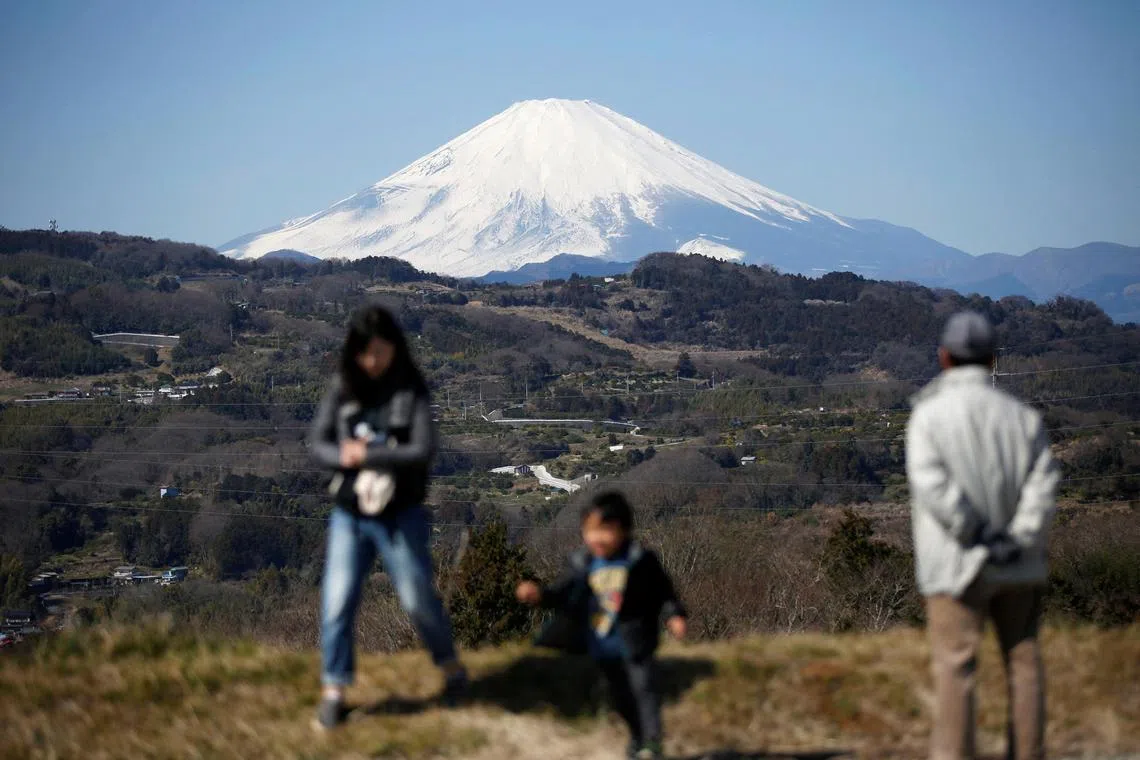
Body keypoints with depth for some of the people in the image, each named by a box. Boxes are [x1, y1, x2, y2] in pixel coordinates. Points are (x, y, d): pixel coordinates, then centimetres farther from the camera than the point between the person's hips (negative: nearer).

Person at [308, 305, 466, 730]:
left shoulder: (412, 392, -9)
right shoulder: (342, 389, -1)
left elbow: (423, 451, -17)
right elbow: (317, 442, -1)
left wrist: (366, 455, -18)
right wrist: (344, 459, -20)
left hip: (401, 517, -2)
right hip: (348, 516, 2)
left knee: (418, 598, 7)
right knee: (338, 602, -2)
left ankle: (450, 665, 31)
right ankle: (334, 691, 9)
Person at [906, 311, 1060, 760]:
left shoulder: (930, 413, -4)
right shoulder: (1023, 416, 6)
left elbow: (933, 485, -17)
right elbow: (1044, 486, -6)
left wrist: (980, 537, -12)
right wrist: (1016, 540, -11)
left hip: (958, 565, -3)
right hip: (1020, 568, 3)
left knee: (955, 666, -3)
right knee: (1023, 664, 11)